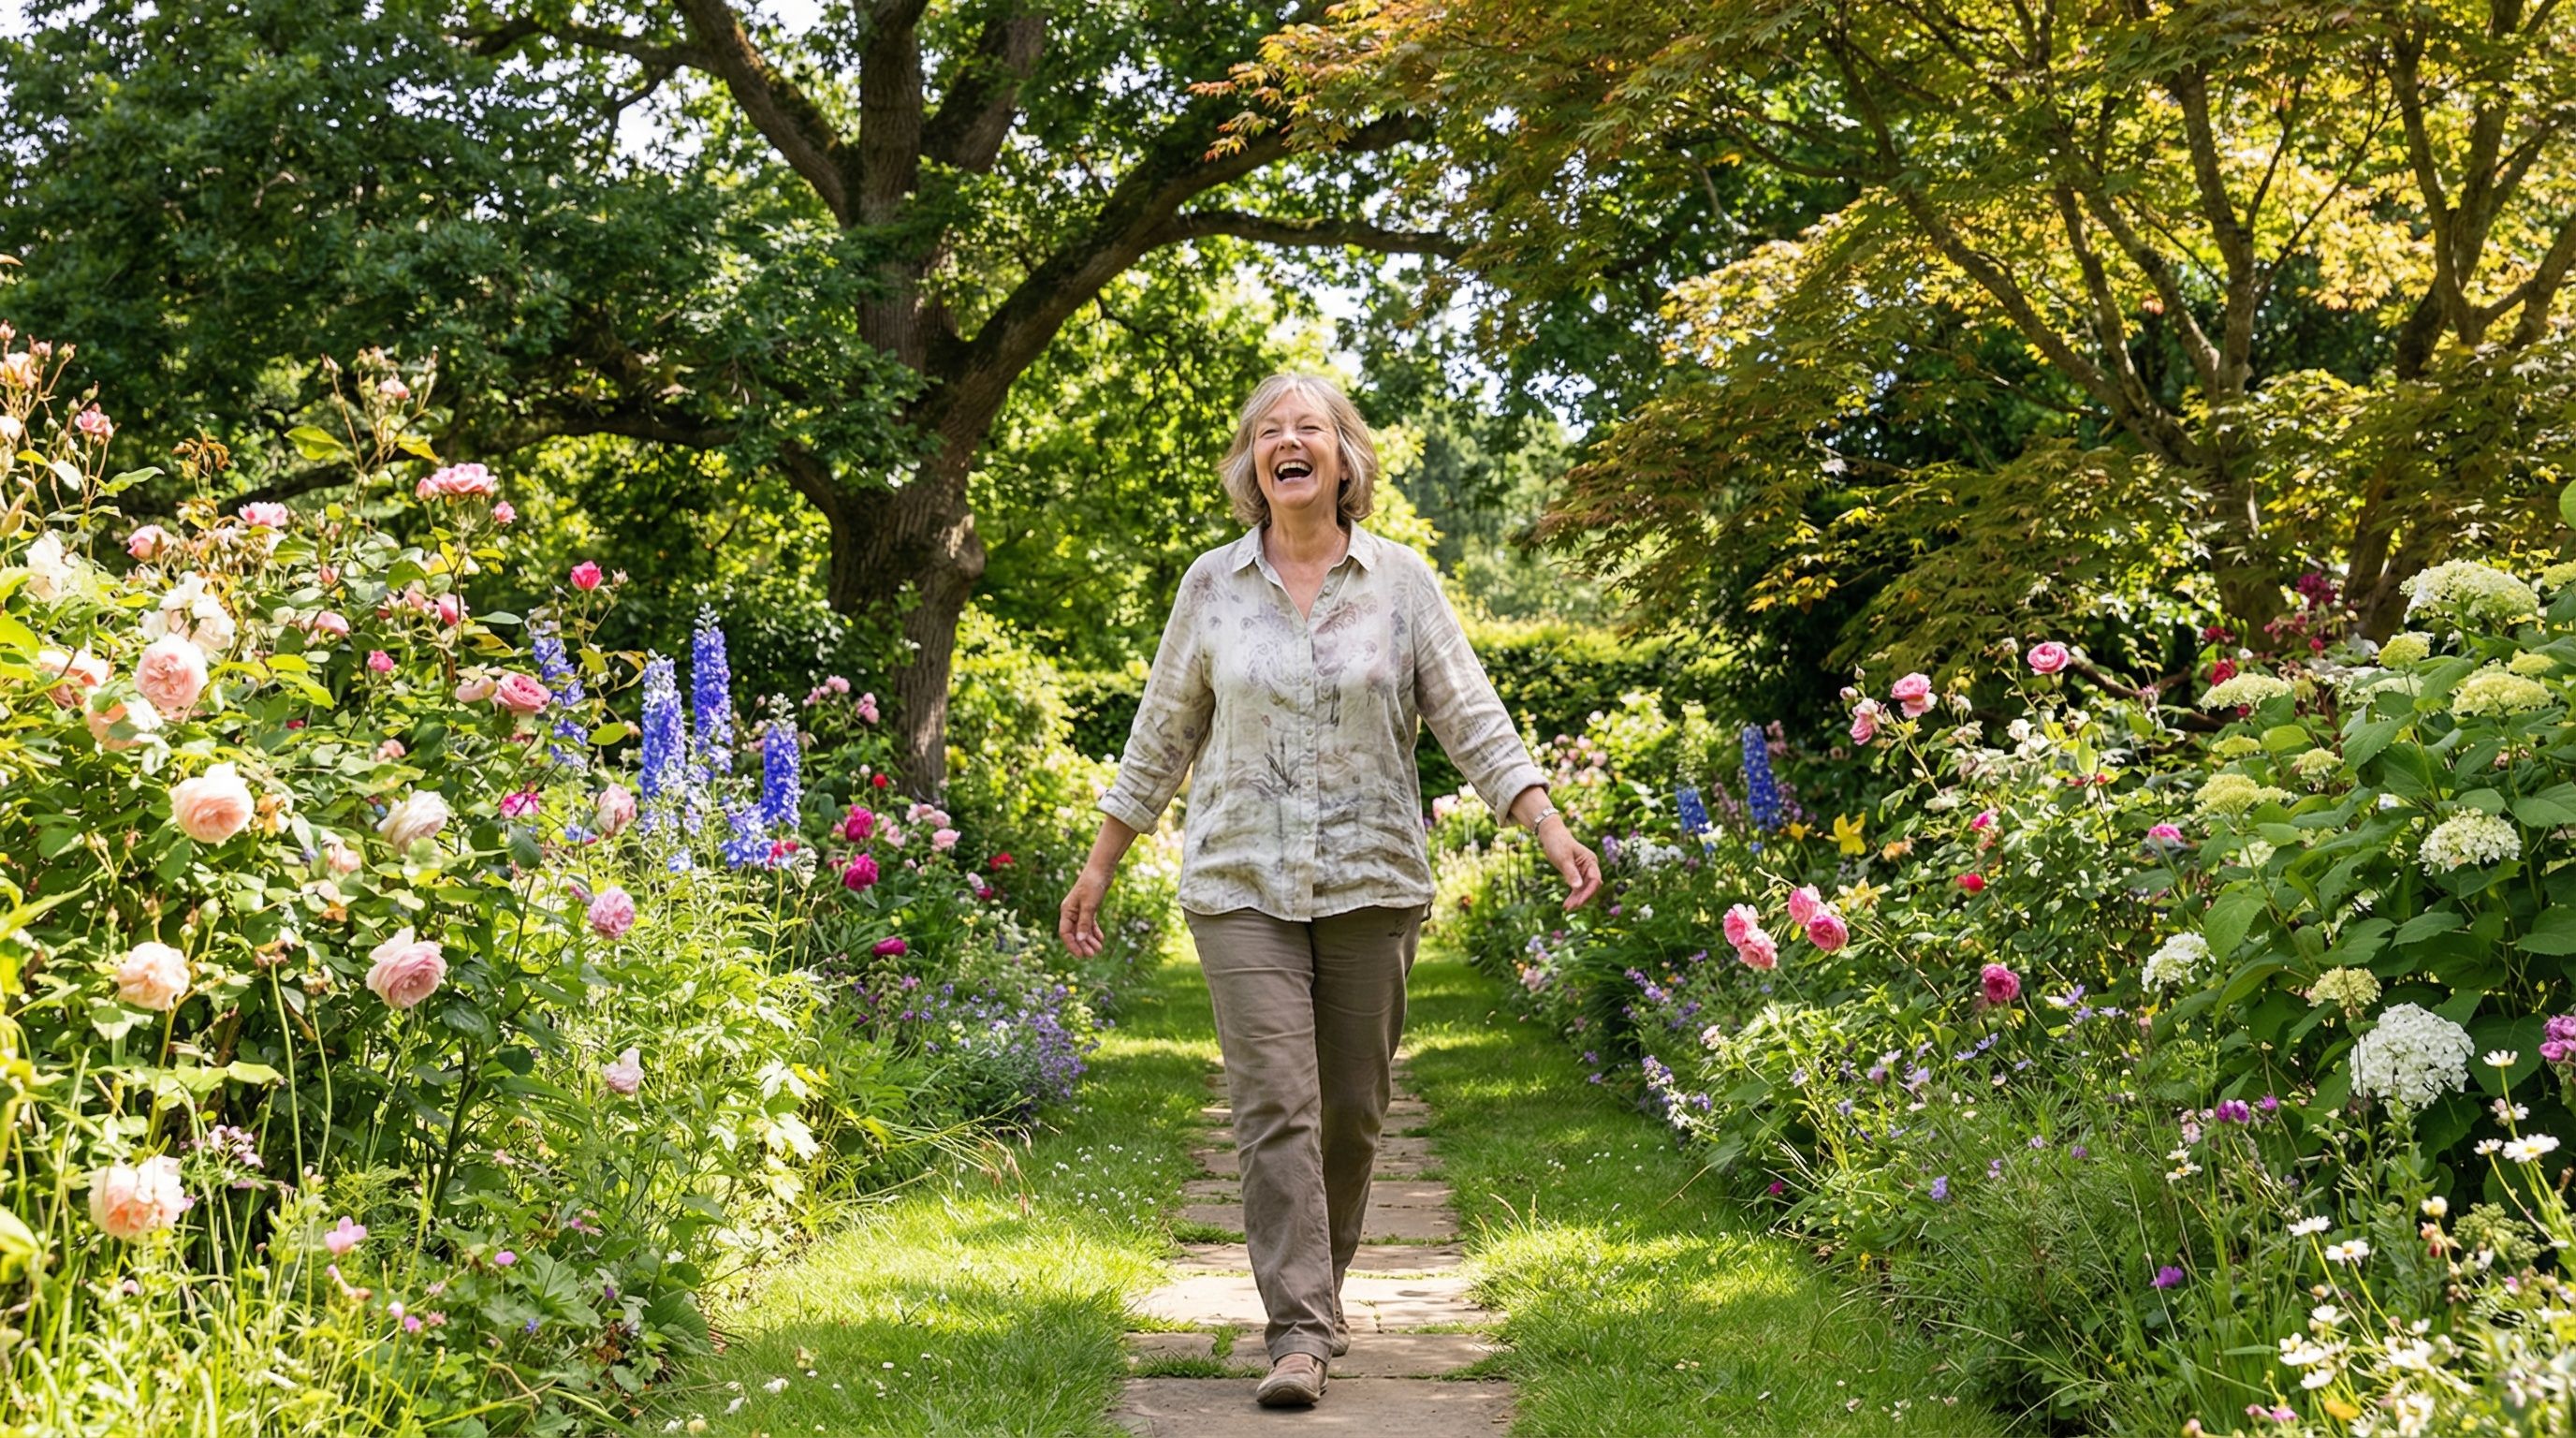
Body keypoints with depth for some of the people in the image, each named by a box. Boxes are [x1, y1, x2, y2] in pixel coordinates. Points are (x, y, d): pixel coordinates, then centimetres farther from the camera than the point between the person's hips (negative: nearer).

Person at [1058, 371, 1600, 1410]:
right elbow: (1162, 733, 12)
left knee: (1353, 1110, 7)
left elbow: (1470, 716, 2)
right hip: (1243, 883, -1)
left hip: (1372, 883, 1)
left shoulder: (1401, 580, 3)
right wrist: (1099, 867, 13)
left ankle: (1319, 1289, 28)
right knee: (1275, 1107, -10)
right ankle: (1298, 1334, -11)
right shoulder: (1213, 585, 5)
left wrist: (1549, 827, -10)